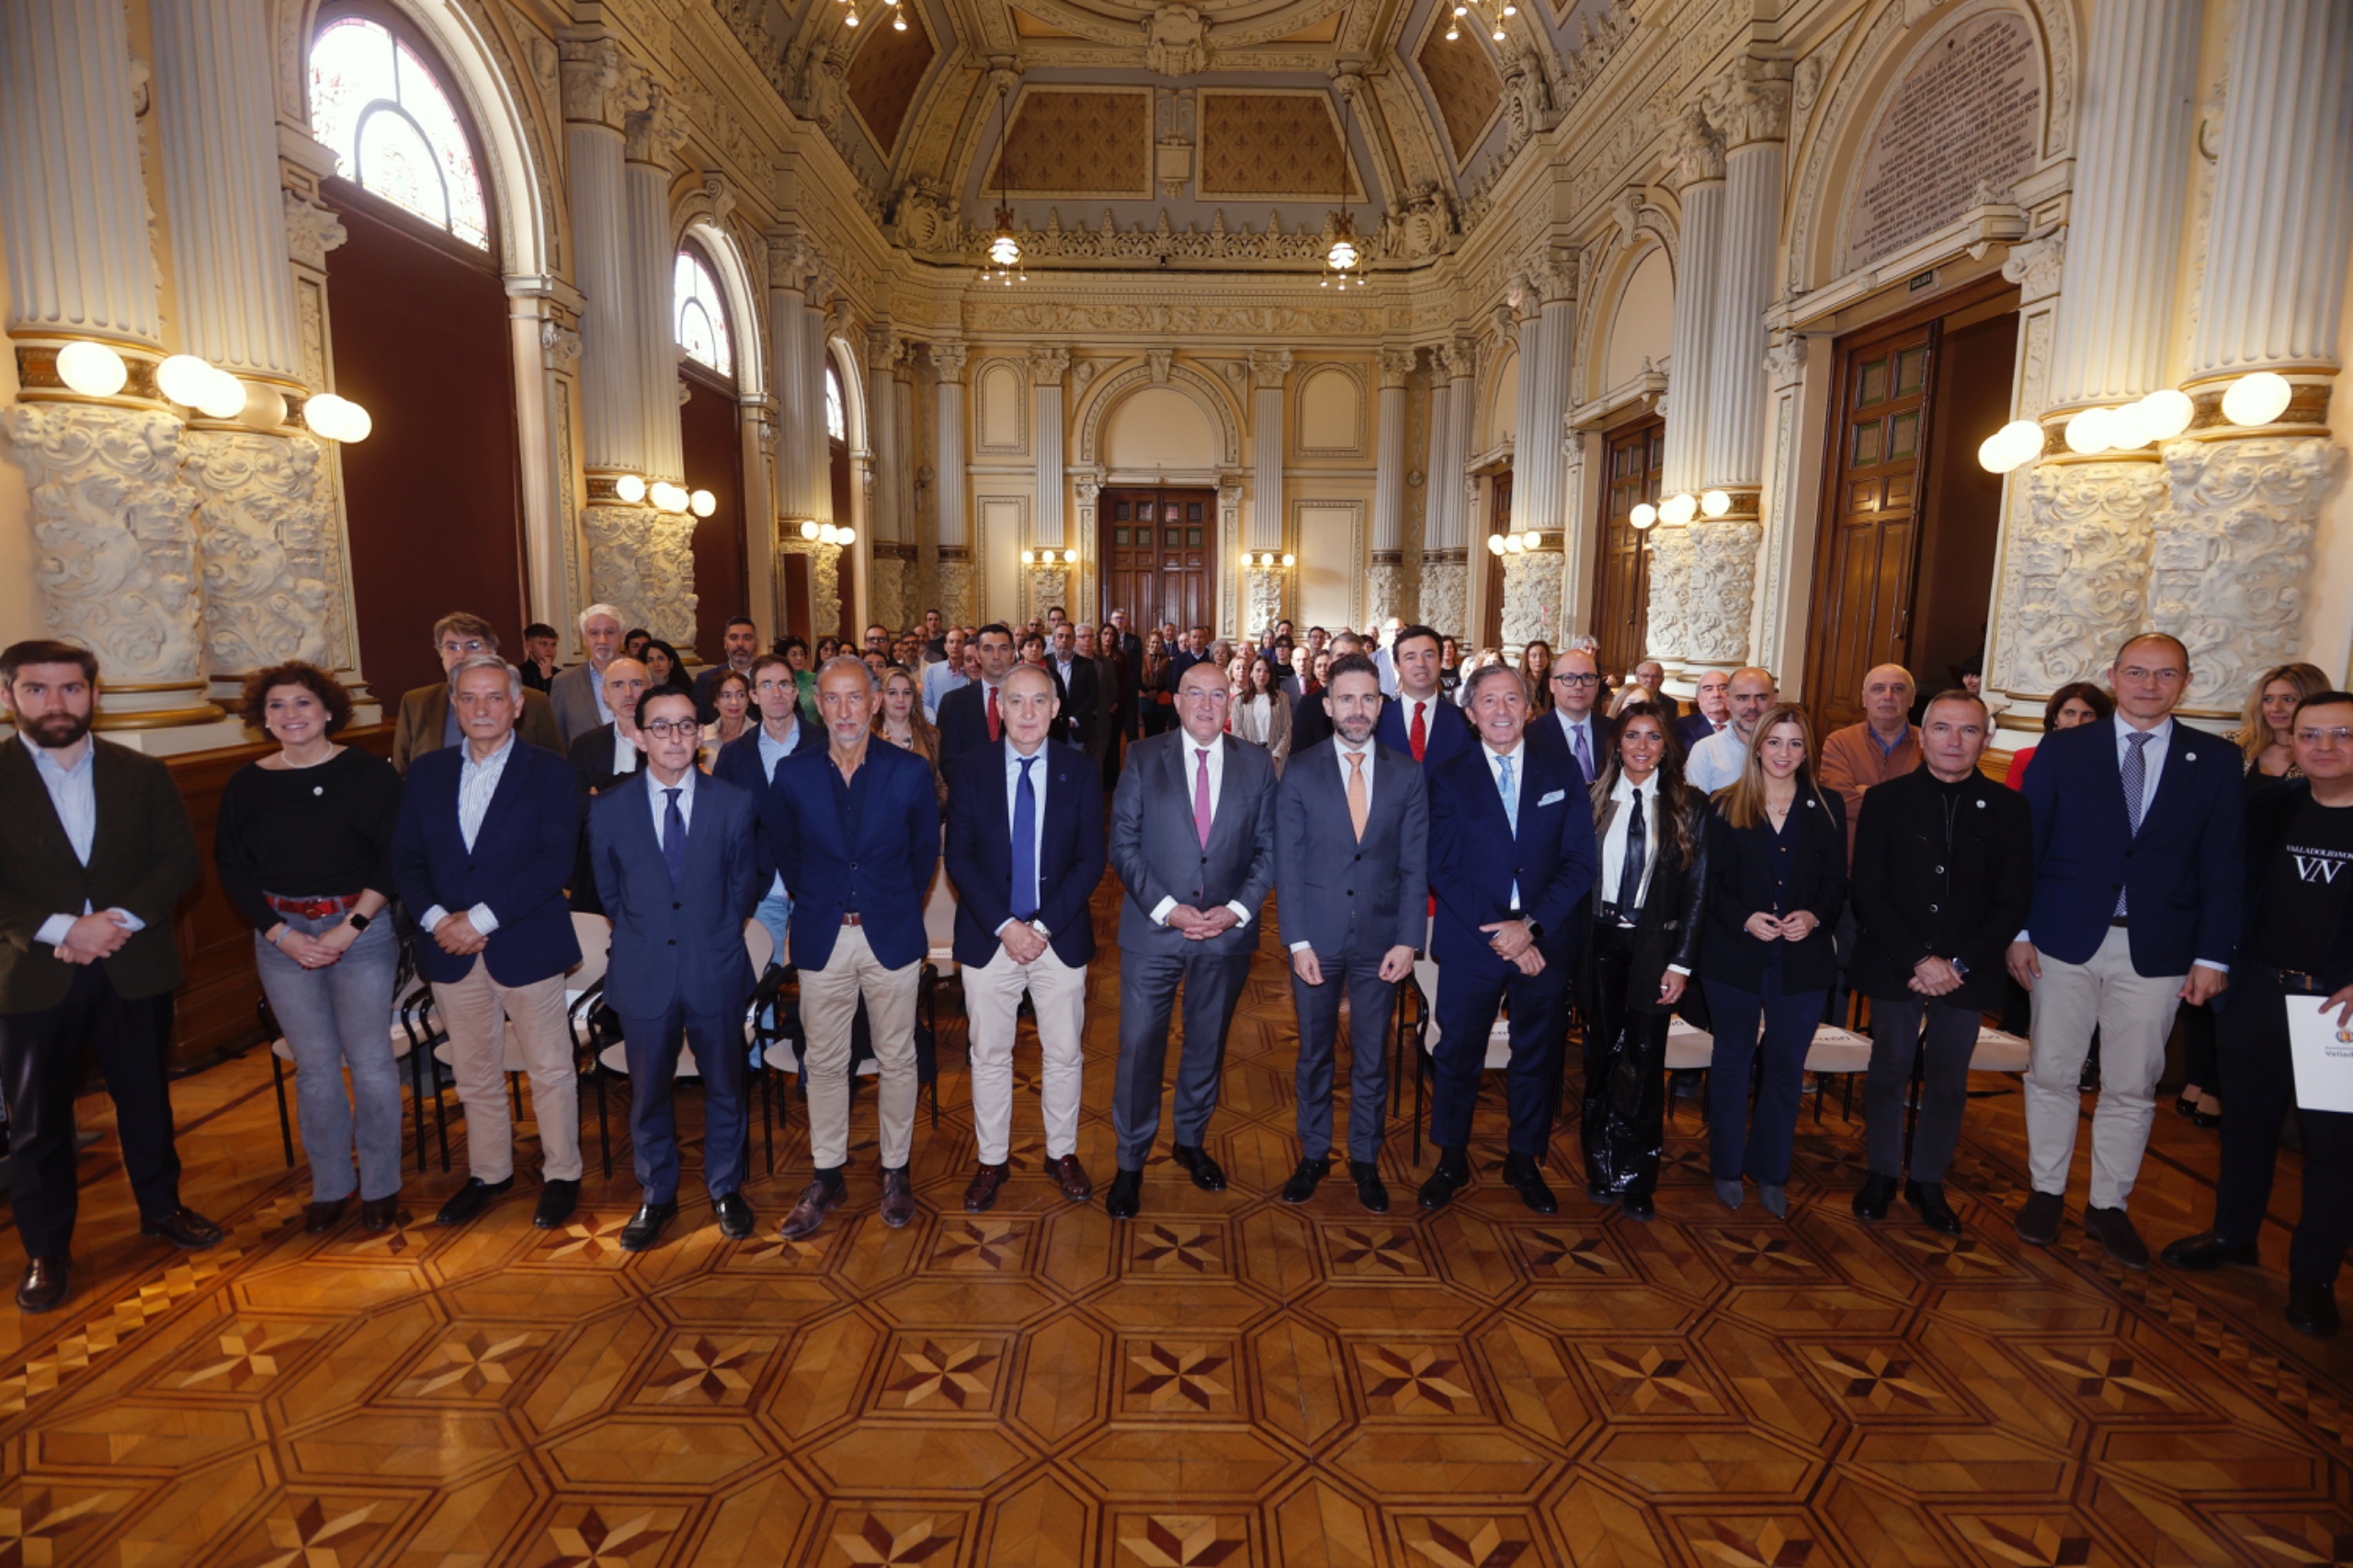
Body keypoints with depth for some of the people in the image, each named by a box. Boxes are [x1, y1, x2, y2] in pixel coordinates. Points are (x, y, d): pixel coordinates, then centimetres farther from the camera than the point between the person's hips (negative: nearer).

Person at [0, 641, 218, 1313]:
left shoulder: (143, 774, 3)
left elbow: (179, 859, -2)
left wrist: (120, 919, -16)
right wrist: (61, 929, -20)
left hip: (134, 970, 2)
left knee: (145, 1099, 16)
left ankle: (161, 1207, 34)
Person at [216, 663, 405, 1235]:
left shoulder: (368, 774, -5)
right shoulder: (245, 785, 5)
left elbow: (395, 858, -8)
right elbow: (231, 870, 6)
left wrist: (349, 928, -14)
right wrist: (281, 934, -6)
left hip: (362, 929, -3)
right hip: (282, 936, 3)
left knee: (369, 1060, 2)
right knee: (314, 1066, 9)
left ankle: (380, 1185, 17)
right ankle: (329, 1187, 24)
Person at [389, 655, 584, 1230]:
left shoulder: (549, 773, -5)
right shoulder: (427, 772, 8)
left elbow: (556, 860, -15)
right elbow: (405, 857, 6)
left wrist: (483, 917, -19)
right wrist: (435, 918, -11)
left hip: (526, 946, -4)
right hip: (450, 950, 4)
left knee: (550, 1070, 6)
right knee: (474, 1074, 17)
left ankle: (561, 1175, 21)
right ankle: (488, 1172, 33)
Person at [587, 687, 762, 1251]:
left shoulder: (736, 804, -5)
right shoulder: (608, 811, -3)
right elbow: (610, 894, 9)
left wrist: (711, 939, 8)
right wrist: (642, 938, 8)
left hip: (715, 972, 0)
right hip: (643, 975, 1)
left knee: (724, 1088, 13)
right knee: (648, 1094, 14)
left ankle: (726, 1189, 33)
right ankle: (656, 1196, 34)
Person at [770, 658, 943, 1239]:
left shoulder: (911, 771, -6)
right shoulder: (793, 772, -3)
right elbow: (786, 852, 10)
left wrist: (901, 907, 7)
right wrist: (813, 904, 8)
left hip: (891, 934, -1)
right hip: (821, 938, 1)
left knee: (896, 1059, 10)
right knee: (823, 1061, 11)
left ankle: (895, 1170, 27)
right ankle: (827, 1175, 28)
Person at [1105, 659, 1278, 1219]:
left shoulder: (1256, 765, 2)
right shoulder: (1143, 759, -2)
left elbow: (1268, 849, 2)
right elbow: (1123, 844, -5)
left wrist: (1238, 909, -11)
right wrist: (1166, 908, -15)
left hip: (1228, 930, 2)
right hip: (1153, 928, -2)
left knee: (1208, 1044, 16)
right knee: (1139, 1047, 2)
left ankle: (1191, 1141, 38)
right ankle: (1130, 1163, 19)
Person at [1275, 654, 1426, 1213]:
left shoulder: (1406, 774, 1)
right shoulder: (1300, 772, -2)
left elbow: (1415, 865, 0)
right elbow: (1288, 862, -3)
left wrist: (1407, 940, -8)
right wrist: (1298, 941, -9)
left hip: (1381, 940, 1)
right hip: (1317, 937, 0)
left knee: (1372, 1057, 12)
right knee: (1314, 1052, 13)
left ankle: (1365, 1160, 29)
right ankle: (1313, 1155, 30)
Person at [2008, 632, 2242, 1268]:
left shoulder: (2216, 761, 4)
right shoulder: (2063, 750, 1)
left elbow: (2223, 865, 3)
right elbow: (2025, 846, 0)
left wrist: (2213, 955, -3)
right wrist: (2018, 931, -4)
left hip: (2157, 951, 1)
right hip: (2065, 941, -1)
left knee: (2132, 1087, 10)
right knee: (2051, 1074, 8)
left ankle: (2109, 1205, 25)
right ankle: (2046, 1191, 24)